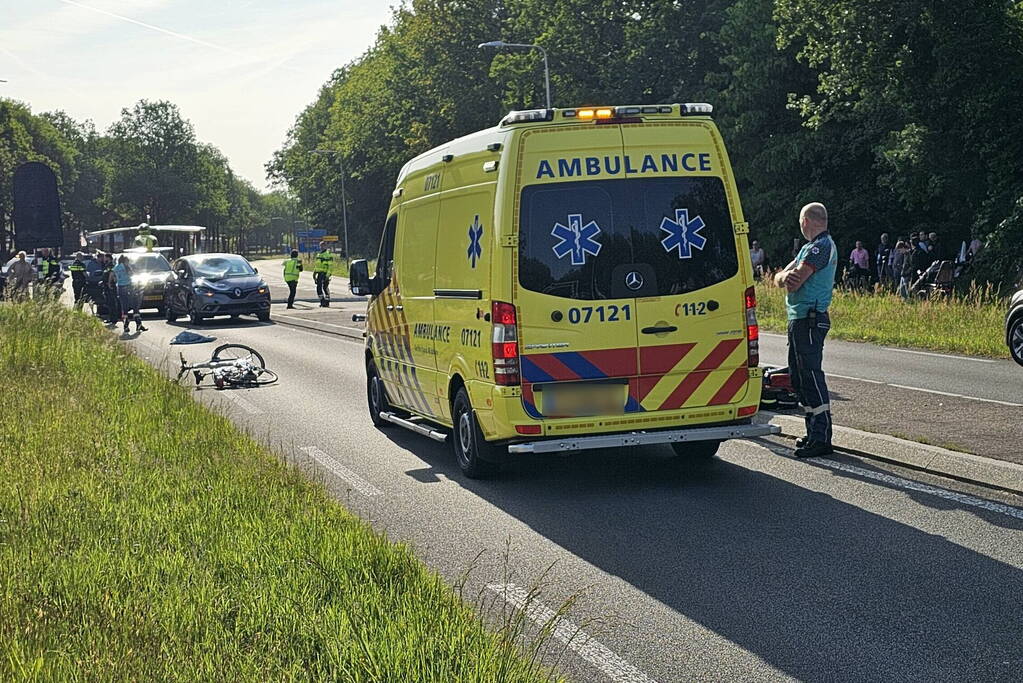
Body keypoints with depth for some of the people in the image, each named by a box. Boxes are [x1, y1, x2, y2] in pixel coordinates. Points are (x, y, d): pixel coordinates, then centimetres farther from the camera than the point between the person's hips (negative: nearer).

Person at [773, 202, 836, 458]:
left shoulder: (821, 247, -13)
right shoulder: (811, 247, 20)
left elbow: (793, 283, -20)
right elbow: (780, 279, 13)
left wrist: (788, 278, 3)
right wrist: (785, 276, -10)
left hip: (809, 320, -11)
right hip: (800, 319, 11)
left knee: (811, 375, -11)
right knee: (798, 378, 15)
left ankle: (822, 439, -11)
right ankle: (814, 432, 21)